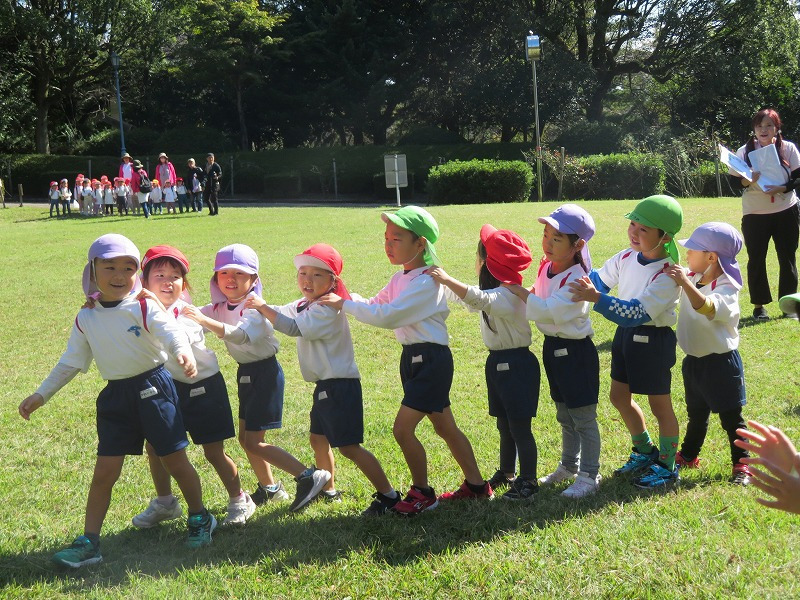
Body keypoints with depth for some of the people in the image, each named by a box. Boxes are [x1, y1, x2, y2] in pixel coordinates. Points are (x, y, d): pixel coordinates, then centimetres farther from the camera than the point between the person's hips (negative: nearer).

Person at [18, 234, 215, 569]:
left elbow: (171, 333, -25)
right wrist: (41, 395, 10)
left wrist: (184, 353, -48)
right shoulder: (86, 320, 4)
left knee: (175, 461, 4)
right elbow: (70, 363, 13)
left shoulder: (143, 308, -10)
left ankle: (200, 519, 27)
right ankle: (89, 542, 8)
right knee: (104, 471, 2)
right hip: (115, 396, 4)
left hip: (153, 387, -4)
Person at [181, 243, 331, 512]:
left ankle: (308, 477, -5)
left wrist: (205, 321, -50)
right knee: (246, 437, 15)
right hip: (246, 373, 9)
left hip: (264, 372, -8)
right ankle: (269, 488, 32)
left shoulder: (254, 308, -21)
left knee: (253, 442, -8)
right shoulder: (220, 307, 4)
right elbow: (192, 314, -3)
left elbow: (240, 335, -40)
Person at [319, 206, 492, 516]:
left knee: (403, 429, -9)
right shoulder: (400, 278, 9)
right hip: (413, 358, 9)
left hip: (431, 359, -9)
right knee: (445, 427, 17)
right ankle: (476, 484, 30)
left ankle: (422, 493, 9)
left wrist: (344, 304, -19)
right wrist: (347, 296, -7)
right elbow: (375, 304, 10)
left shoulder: (426, 282, -21)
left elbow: (386, 316, -27)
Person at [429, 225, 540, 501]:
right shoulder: (493, 292, 9)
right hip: (497, 362, 10)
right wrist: (441, 281, 19)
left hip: (517, 364, -10)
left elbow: (479, 300, -43)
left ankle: (528, 481, 9)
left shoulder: (509, 295, -23)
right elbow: (464, 295, 24)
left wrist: (447, 280, -46)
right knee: (504, 425, 19)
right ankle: (506, 473, 31)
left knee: (519, 427, -2)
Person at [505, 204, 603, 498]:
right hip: (553, 346, 9)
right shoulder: (546, 266, 2)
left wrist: (519, 291, -25)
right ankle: (569, 466, 38)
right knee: (564, 415, 22)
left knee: (583, 417, 2)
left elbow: (549, 311, -32)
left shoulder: (576, 279, -24)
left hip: (576, 351, -9)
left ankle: (589, 475, 14)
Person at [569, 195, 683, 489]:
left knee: (660, 405, 6)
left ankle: (666, 467, 24)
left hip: (654, 341, -8)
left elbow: (637, 313, -33)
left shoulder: (668, 274, -26)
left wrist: (596, 298, -41)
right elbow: (599, 279, 13)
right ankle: (645, 453, 38)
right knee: (619, 396, 17)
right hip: (625, 335, 8)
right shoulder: (626, 257, -4)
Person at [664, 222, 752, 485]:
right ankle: (688, 456, 38)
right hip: (693, 360, 7)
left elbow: (708, 308, -42)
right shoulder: (691, 278, 0)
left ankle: (741, 465, 16)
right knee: (696, 413, 23)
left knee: (731, 417, 4)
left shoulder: (726, 288, -22)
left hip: (720, 362, -7)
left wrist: (685, 283, -49)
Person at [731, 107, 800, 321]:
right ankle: (759, 305, 13)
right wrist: (747, 180, -23)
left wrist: (782, 188, -19)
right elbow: (734, 181, -2)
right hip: (754, 215, 0)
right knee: (756, 259, 3)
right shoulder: (744, 151, -3)